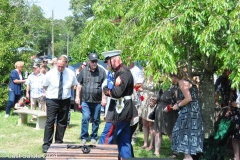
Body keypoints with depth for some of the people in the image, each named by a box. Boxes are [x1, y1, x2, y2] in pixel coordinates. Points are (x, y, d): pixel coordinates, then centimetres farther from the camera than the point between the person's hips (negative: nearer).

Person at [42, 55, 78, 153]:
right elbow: (45, 86, 6)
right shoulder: (50, 73, -9)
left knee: (62, 122, 10)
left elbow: (73, 85, 14)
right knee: (50, 122, -7)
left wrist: (66, 91, 9)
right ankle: (46, 144, -1)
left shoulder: (71, 74, -5)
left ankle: (59, 143, 23)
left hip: (65, 101, 3)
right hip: (52, 101, -3)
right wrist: (49, 94, 6)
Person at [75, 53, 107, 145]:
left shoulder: (101, 71, 2)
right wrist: (77, 96, 4)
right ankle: (84, 137, 4)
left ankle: (93, 137, 21)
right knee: (85, 118, -7)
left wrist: (104, 98, -2)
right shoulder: (84, 71, 5)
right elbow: (79, 85, 9)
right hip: (85, 100, 0)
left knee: (96, 120, 8)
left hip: (97, 101, 0)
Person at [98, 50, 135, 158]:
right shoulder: (120, 71, 14)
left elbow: (117, 92, -25)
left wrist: (108, 90, -5)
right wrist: (109, 90, -9)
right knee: (124, 141, 12)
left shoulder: (123, 72, -17)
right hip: (122, 111, 10)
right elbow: (112, 90, 15)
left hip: (120, 112, -10)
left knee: (106, 138, -3)